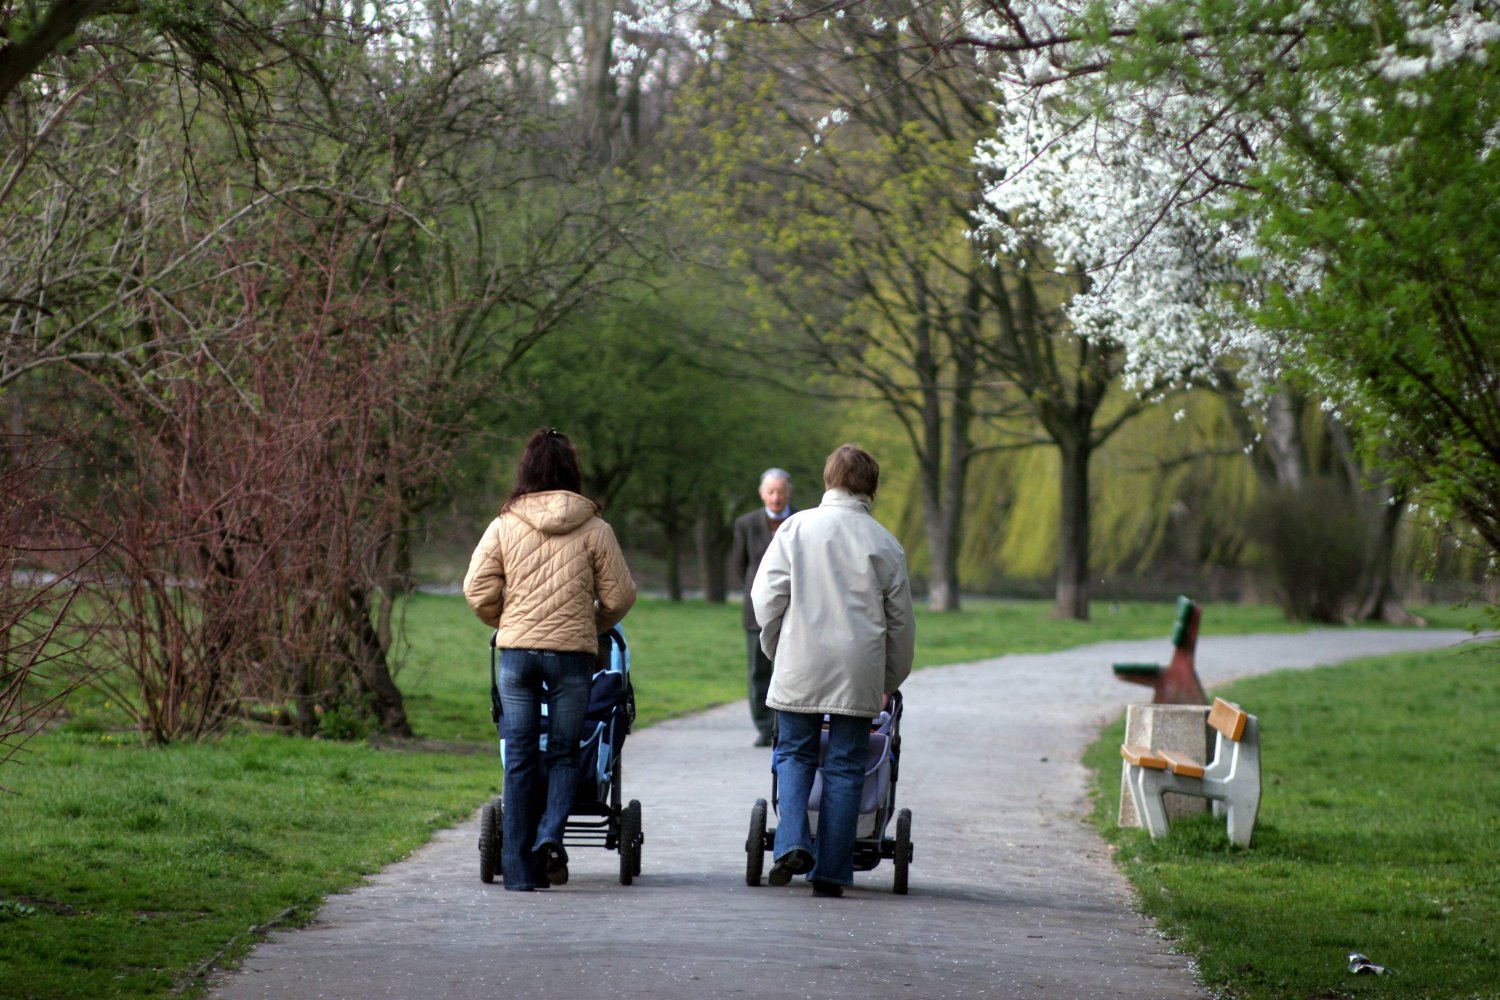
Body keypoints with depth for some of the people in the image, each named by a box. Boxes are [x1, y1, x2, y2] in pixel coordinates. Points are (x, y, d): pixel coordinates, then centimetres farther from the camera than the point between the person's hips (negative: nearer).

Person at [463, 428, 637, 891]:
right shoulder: (594, 530, -2)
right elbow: (619, 595, 1)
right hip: (572, 654, -1)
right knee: (564, 753, 11)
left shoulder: (504, 526, -1)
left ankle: (520, 869, 6)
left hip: (516, 650, 1)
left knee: (520, 757, 6)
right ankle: (550, 836, -13)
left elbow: (478, 590, -2)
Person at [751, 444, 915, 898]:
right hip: (859, 673, 1)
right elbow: (901, 622, 10)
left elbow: (766, 596, -2)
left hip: (800, 668, -1)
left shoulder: (797, 528, 1)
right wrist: (889, 683, 20)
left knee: (794, 754, 13)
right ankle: (830, 872, 4)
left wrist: (777, 650, 13)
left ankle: (793, 844, -7)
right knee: (845, 766, 5)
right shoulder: (885, 544, 6)